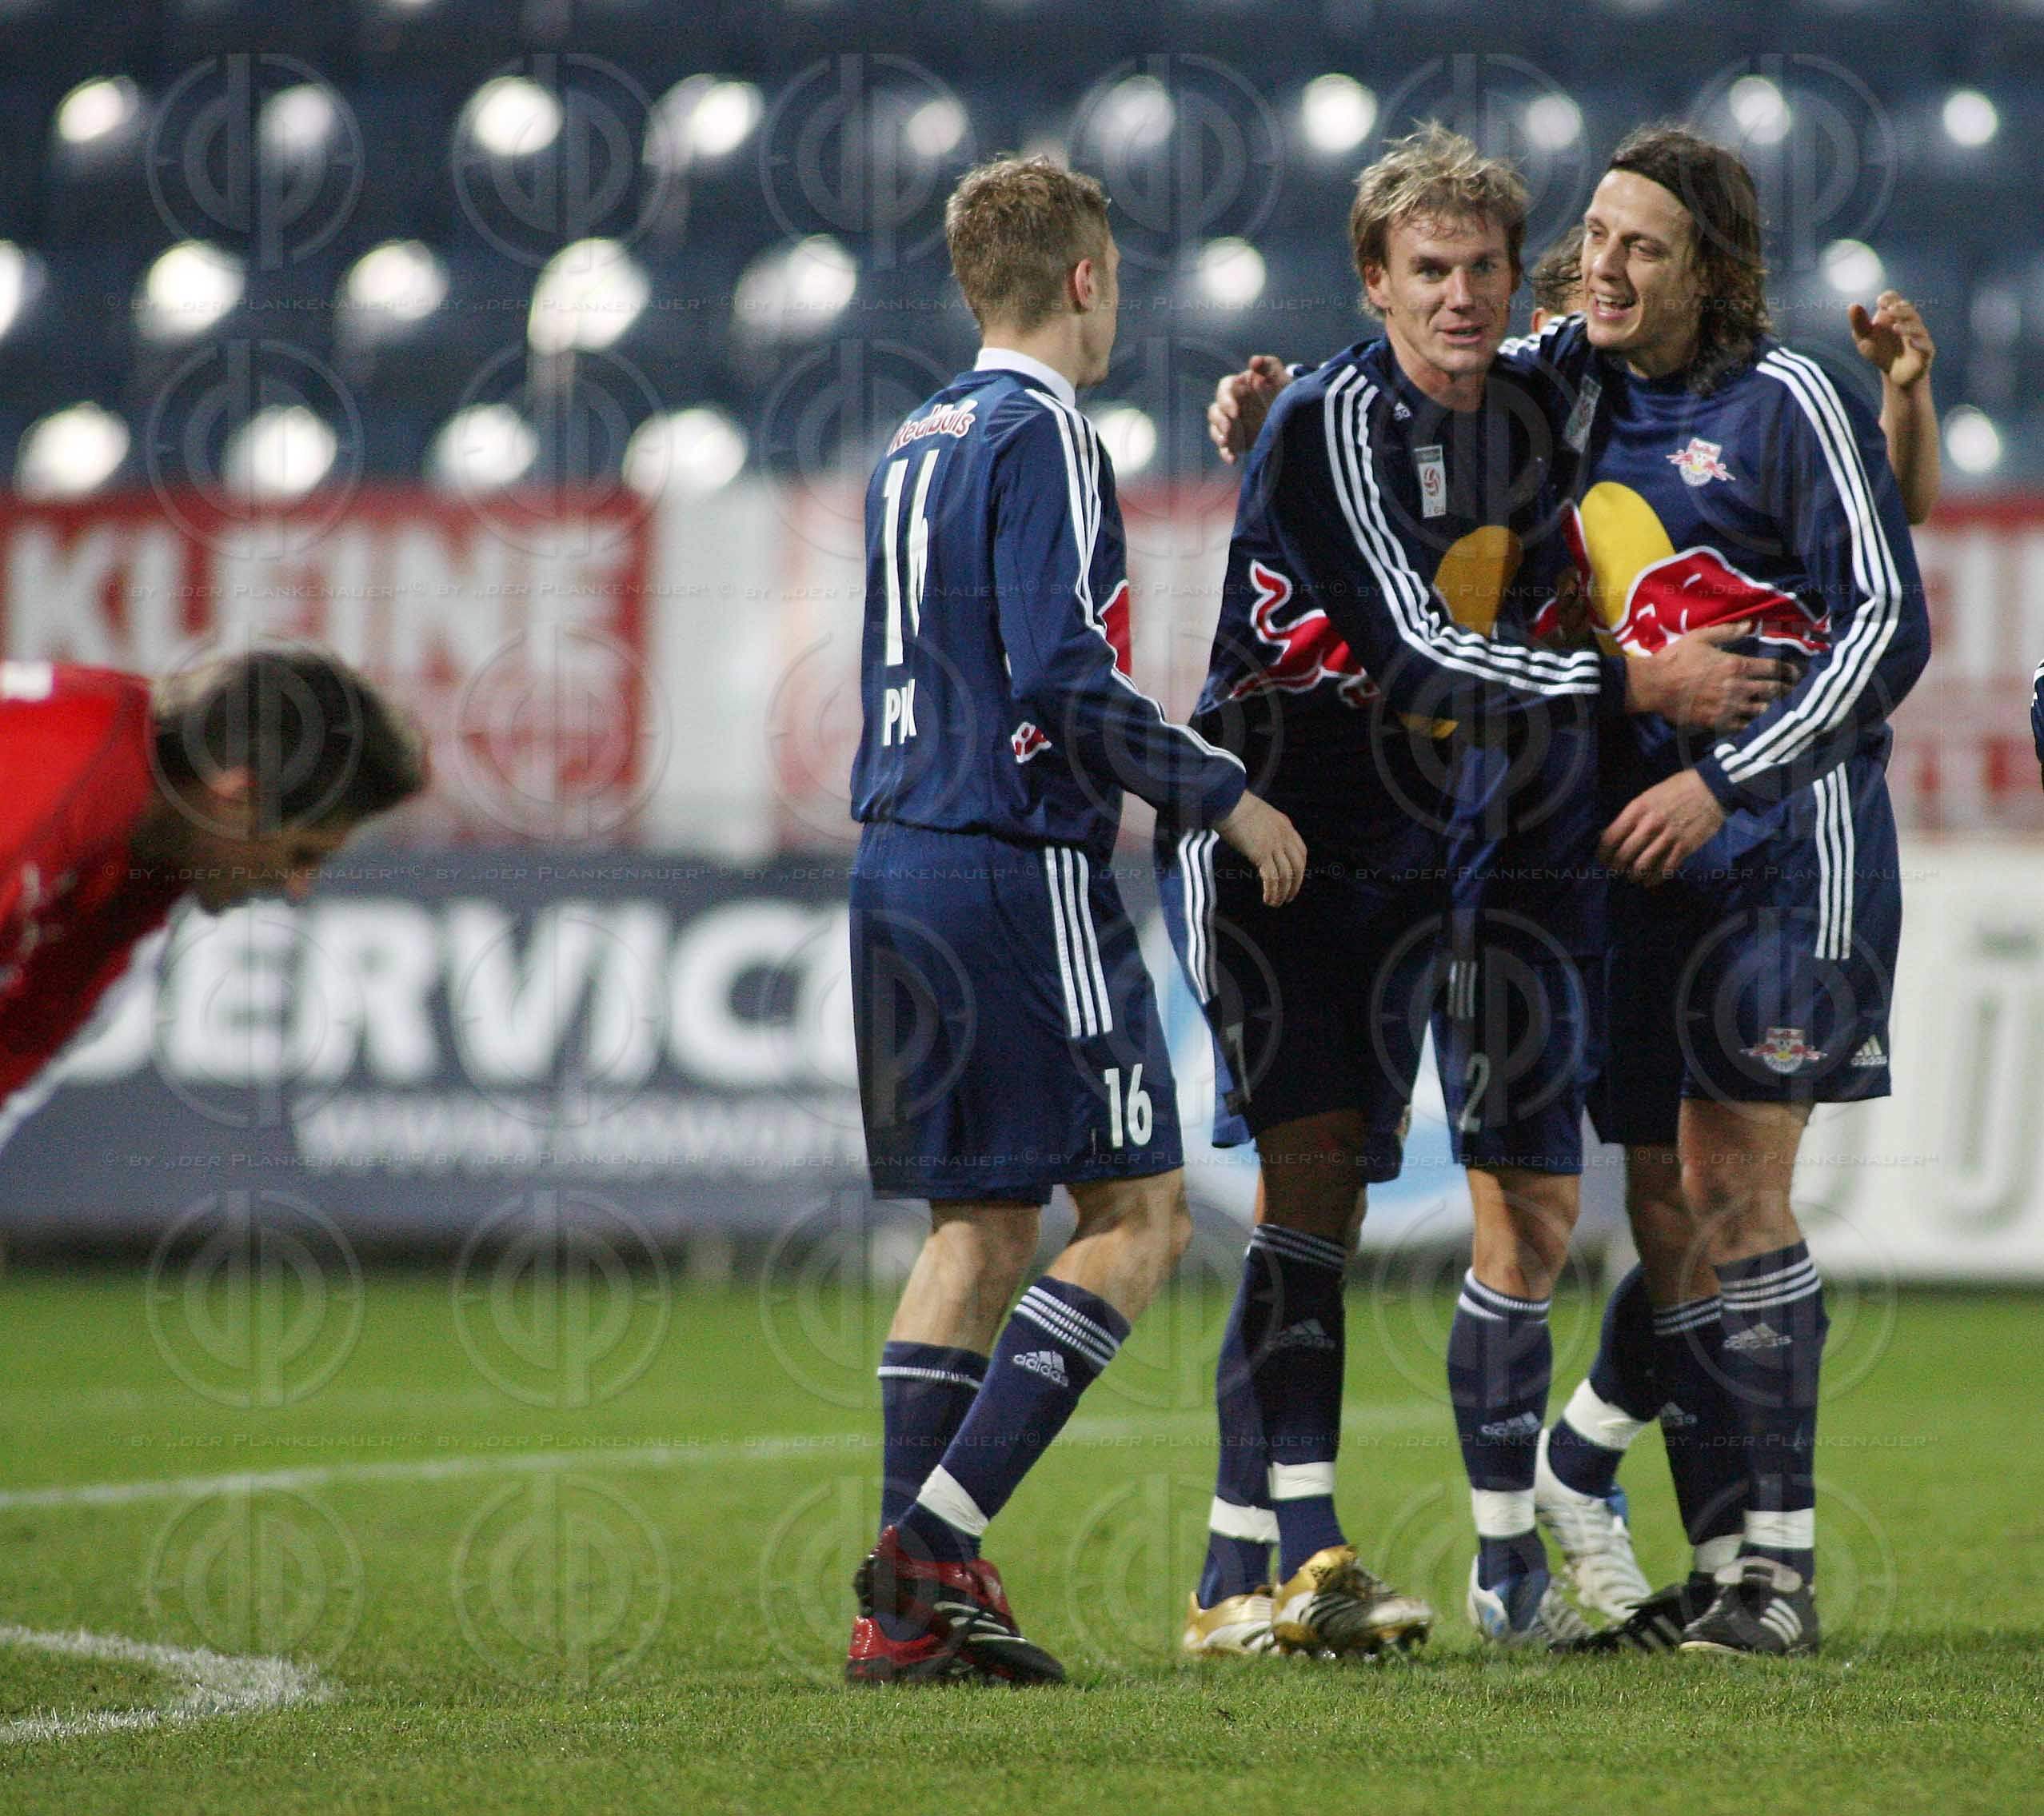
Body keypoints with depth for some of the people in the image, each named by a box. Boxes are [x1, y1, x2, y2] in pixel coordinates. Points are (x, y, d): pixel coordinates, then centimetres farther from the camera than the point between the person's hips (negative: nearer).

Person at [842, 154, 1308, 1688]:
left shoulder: (914, 449, 17)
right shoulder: (1043, 436, -11)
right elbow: (1064, 682, -19)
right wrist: (1223, 795, -8)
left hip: (900, 868, 9)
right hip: (1022, 870, -9)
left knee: (980, 1223, 11)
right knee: (1140, 1213, -4)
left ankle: (912, 1609, 5)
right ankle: (937, 1537, -15)